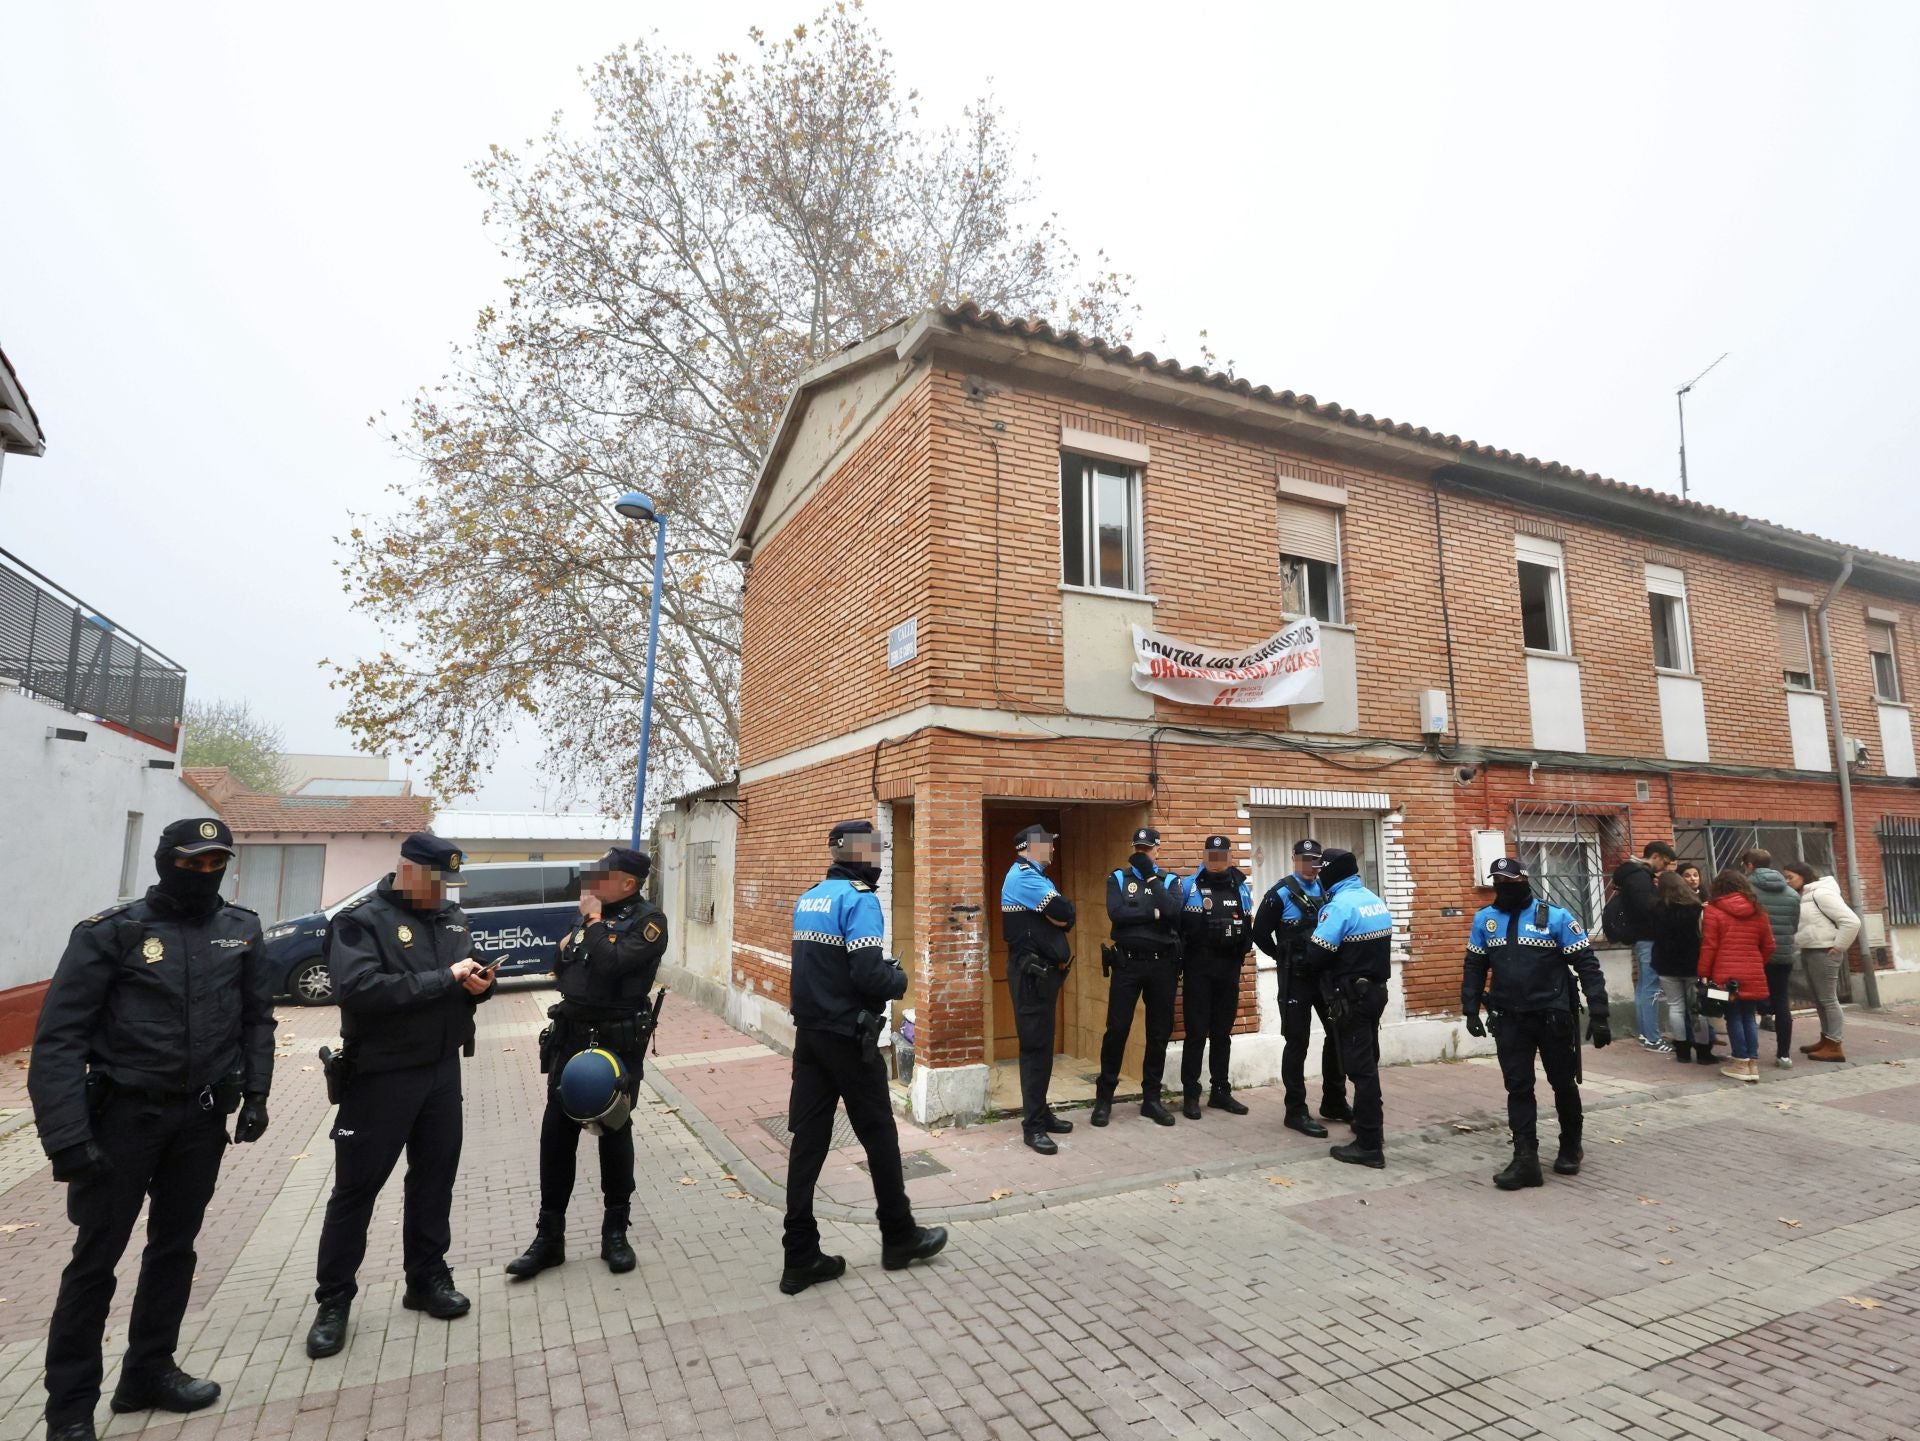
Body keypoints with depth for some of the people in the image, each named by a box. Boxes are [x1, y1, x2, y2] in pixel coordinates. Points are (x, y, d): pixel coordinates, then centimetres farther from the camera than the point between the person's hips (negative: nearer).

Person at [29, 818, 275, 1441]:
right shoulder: (113, 930, -11)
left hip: (202, 1117, 4)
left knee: (175, 1247, 16)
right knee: (97, 1257, 5)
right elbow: (59, 1035, -12)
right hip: (124, 1113, -4)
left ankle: (149, 1373, 33)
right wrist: (66, 1135, -18)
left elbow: (257, 1020, 8)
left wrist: (255, 1095, 2)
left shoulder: (242, 931, 1)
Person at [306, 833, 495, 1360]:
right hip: (381, 1075, -5)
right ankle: (333, 1301, 24)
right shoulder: (361, 920, -13)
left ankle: (428, 1279, 30)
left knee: (435, 1178, 15)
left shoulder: (453, 918, 6)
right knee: (356, 1188, 8)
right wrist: (446, 978, -27)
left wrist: (480, 984, -10)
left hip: (443, 1070, 6)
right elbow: (360, 989, -28)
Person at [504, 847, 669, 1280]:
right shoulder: (595, 913, 9)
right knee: (556, 1135, 9)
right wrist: (568, 948, -5)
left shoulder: (648, 920, -13)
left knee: (614, 1135, 6)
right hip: (570, 1037, 7)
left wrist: (593, 922, -15)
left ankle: (616, 1233, 22)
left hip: (617, 1043, -6)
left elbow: (612, 963, -28)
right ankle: (549, 1237, 22)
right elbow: (560, 969, 17)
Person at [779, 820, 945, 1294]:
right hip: (849, 1038, -7)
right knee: (879, 1136, 9)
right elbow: (870, 975, -25)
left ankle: (801, 1258, 13)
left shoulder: (807, 899, 9)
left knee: (808, 1140, 8)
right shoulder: (859, 899, -17)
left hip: (809, 1033, 7)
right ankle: (899, 1238, 25)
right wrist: (900, 980, -4)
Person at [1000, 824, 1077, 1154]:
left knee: (1041, 1045, 15)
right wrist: (1058, 915, -4)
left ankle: (1041, 1112, 25)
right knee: (1035, 1046, -6)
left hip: (1042, 972, 10)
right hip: (1030, 974, -10)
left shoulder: (1034, 876, 17)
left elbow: (1063, 917, 11)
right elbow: (1065, 913, -23)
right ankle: (1033, 1126, 1)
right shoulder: (1023, 876, -16)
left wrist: (1055, 916, -8)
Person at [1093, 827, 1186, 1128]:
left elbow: (1174, 912, -15)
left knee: (1160, 1032, 8)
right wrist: (1153, 913, -14)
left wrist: (1150, 876, -14)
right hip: (1127, 962, -1)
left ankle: (1151, 1098, 20)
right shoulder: (1118, 878, 4)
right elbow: (1116, 913, -13)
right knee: (1117, 1029, -1)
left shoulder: (1170, 880, 6)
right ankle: (1104, 1097, 11)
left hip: (1162, 963, 2)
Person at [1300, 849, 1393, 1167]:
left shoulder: (1340, 905, -20)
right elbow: (1373, 947, 14)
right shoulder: (1377, 902, 8)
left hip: (1351, 996, -9)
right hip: (1376, 990, 9)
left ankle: (1369, 1145, 2)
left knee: (1359, 1068, -3)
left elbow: (1316, 956, -21)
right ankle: (1370, 1125, 36)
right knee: (1368, 1062, 21)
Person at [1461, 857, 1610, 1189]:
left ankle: (1571, 1147, 36)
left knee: (1563, 1083, 15)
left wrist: (1599, 1014, -13)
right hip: (1509, 1019, 2)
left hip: (1553, 1016, -2)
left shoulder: (1556, 918, -10)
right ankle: (1525, 1159, 7)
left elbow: (1587, 966, -8)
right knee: (1518, 1088, 2)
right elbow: (1475, 967, 10)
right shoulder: (1484, 919, 1)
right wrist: (1471, 1010, 6)